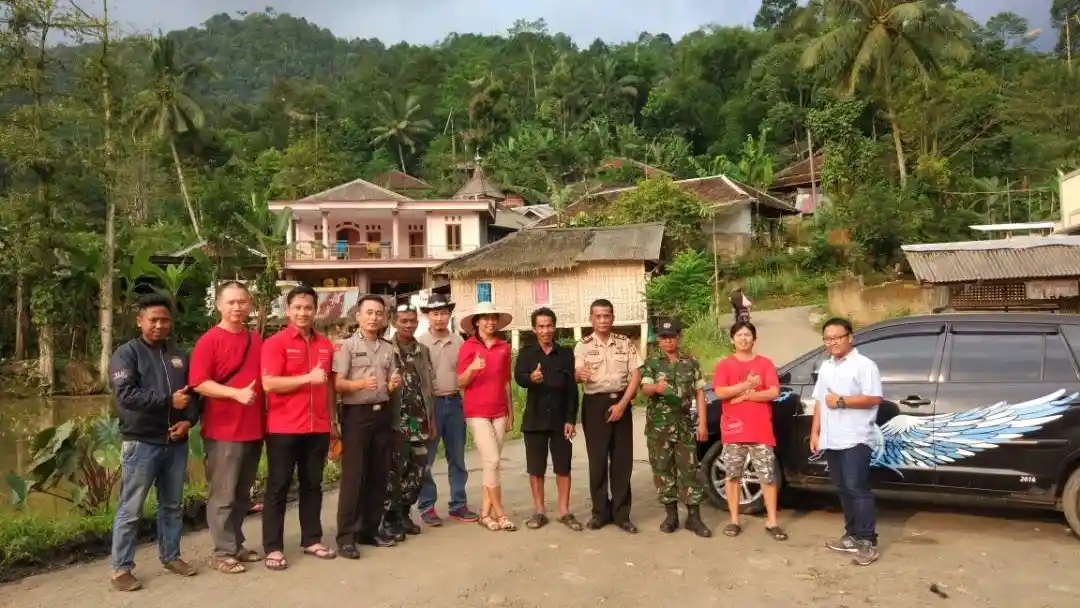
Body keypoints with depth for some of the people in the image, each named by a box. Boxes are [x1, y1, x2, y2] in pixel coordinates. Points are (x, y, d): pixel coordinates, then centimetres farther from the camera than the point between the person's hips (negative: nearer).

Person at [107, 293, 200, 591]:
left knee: (172, 506, 14)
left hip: (176, 442, 5)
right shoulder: (126, 353, -3)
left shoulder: (179, 356, 13)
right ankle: (121, 568, 10)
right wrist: (168, 401, -16)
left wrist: (189, 420, -5)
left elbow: (193, 393, 13)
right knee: (130, 509, 1)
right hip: (141, 443, -5)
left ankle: (170, 556, 26)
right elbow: (126, 395, -17)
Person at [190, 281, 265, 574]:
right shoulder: (209, 341, -7)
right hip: (223, 430, -6)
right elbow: (199, 383, -15)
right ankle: (223, 552, 12)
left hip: (254, 428, 6)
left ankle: (236, 544, 26)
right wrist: (236, 393, -25)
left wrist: (266, 417, 13)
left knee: (243, 493, 15)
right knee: (223, 494, 2)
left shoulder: (256, 340, 11)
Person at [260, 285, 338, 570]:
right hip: (284, 428, -5)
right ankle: (273, 548, 12)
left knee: (313, 485, 13)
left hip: (318, 427, 5)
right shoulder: (275, 342, -6)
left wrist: (332, 419, 16)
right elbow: (269, 384, -16)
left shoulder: (325, 344, 10)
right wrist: (308, 378, -20)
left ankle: (312, 540, 24)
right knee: (278, 487, 4)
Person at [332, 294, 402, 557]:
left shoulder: (388, 349, 12)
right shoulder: (347, 346, -4)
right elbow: (338, 384, -10)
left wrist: (393, 384, -8)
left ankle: (370, 529, 19)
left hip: (383, 413, 6)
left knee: (378, 474, 9)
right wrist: (361, 383, -28)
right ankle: (346, 535, 2)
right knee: (353, 476, -4)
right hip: (356, 414, -5)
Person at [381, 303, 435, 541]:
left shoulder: (423, 351, 13)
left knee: (418, 470, 9)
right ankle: (390, 519, 10)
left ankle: (404, 512, 24)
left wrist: (432, 420, 14)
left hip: (419, 421, 5)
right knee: (394, 471, -2)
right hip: (396, 421, -5)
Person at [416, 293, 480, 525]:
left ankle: (458, 504, 21)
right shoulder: (419, 343, -4)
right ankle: (427, 507, 14)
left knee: (457, 458, 11)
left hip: (455, 402, 4)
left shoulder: (459, 342, 7)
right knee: (426, 459, 2)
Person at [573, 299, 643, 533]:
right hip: (595, 405, -1)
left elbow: (636, 374, 1)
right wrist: (580, 374, -38)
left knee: (622, 459, 3)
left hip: (620, 403, 1)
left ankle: (621, 513, 11)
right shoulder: (583, 346, 1)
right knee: (597, 459, 2)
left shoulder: (626, 343, 5)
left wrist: (622, 404, -9)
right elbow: (576, 375, -13)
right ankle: (600, 511, 14)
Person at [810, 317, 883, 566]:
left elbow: (874, 399, -15)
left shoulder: (864, 365, -7)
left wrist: (841, 401, -16)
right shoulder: (825, 367, 16)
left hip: (855, 440, -7)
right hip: (831, 440, 8)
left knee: (858, 489, -8)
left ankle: (868, 542, -2)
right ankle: (852, 536, 20)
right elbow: (819, 401, 18)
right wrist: (815, 432, 13)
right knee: (844, 490, 12)